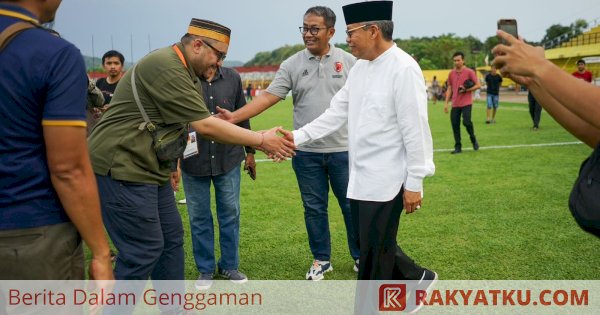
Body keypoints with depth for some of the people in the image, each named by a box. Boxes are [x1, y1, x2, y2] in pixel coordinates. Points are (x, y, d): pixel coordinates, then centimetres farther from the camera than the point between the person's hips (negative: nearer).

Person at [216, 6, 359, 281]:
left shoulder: (348, 62, -2)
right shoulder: (292, 65, 0)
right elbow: (268, 97, -8)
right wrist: (235, 116, -21)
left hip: (343, 150, -1)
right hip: (306, 152, 2)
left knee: (351, 205, 10)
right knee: (314, 208, 12)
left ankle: (360, 256, 29)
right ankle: (321, 259, 29)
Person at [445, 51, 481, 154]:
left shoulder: (469, 72, -3)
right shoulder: (451, 73, 10)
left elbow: (478, 85, -2)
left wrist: (466, 90, -15)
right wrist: (446, 103, 9)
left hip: (466, 103, -4)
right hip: (455, 104, 4)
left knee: (466, 122, -16)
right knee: (455, 125, 0)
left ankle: (473, 139, 12)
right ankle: (458, 147, 9)